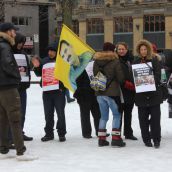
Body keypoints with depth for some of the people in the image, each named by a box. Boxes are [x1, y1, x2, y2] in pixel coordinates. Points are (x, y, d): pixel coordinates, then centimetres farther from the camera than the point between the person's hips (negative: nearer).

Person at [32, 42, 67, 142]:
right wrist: (37, 67, -2)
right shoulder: (44, 61, 8)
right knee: (48, 114, 10)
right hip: (47, 92, 5)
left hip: (59, 91, -4)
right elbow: (39, 74, 16)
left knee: (60, 113, 1)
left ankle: (61, 134, 11)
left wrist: (62, 86, -18)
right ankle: (49, 133, 19)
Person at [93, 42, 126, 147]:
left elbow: (94, 76, 11)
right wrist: (120, 83, 12)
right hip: (112, 92, -5)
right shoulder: (115, 61, -11)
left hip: (99, 93, 5)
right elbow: (121, 78, -9)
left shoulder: (96, 61, 6)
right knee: (117, 115, 5)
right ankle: (116, 139, -2)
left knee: (104, 116, 14)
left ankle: (101, 139, 12)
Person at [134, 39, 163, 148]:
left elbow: (158, 76, -4)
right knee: (143, 118, 5)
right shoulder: (136, 61, 8)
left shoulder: (155, 60, 2)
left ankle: (156, 139, 3)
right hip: (141, 94, 2)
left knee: (155, 117, -3)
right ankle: (146, 139, 13)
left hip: (154, 93, -2)